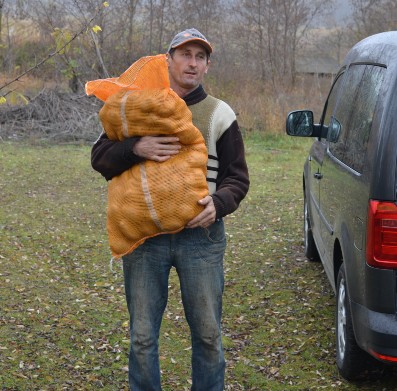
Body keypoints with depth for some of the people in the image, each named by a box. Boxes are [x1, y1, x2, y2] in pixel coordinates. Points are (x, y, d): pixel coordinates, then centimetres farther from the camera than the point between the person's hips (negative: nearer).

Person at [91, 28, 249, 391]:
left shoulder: (220, 114, 5)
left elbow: (237, 178, 5)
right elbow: (100, 158, 1)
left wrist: (218, 203, -17)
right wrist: (136, 148, -19)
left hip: (201, 235, 0)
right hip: (144, 236, 0)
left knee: (208, 334, 9)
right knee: (143, 337, 8)